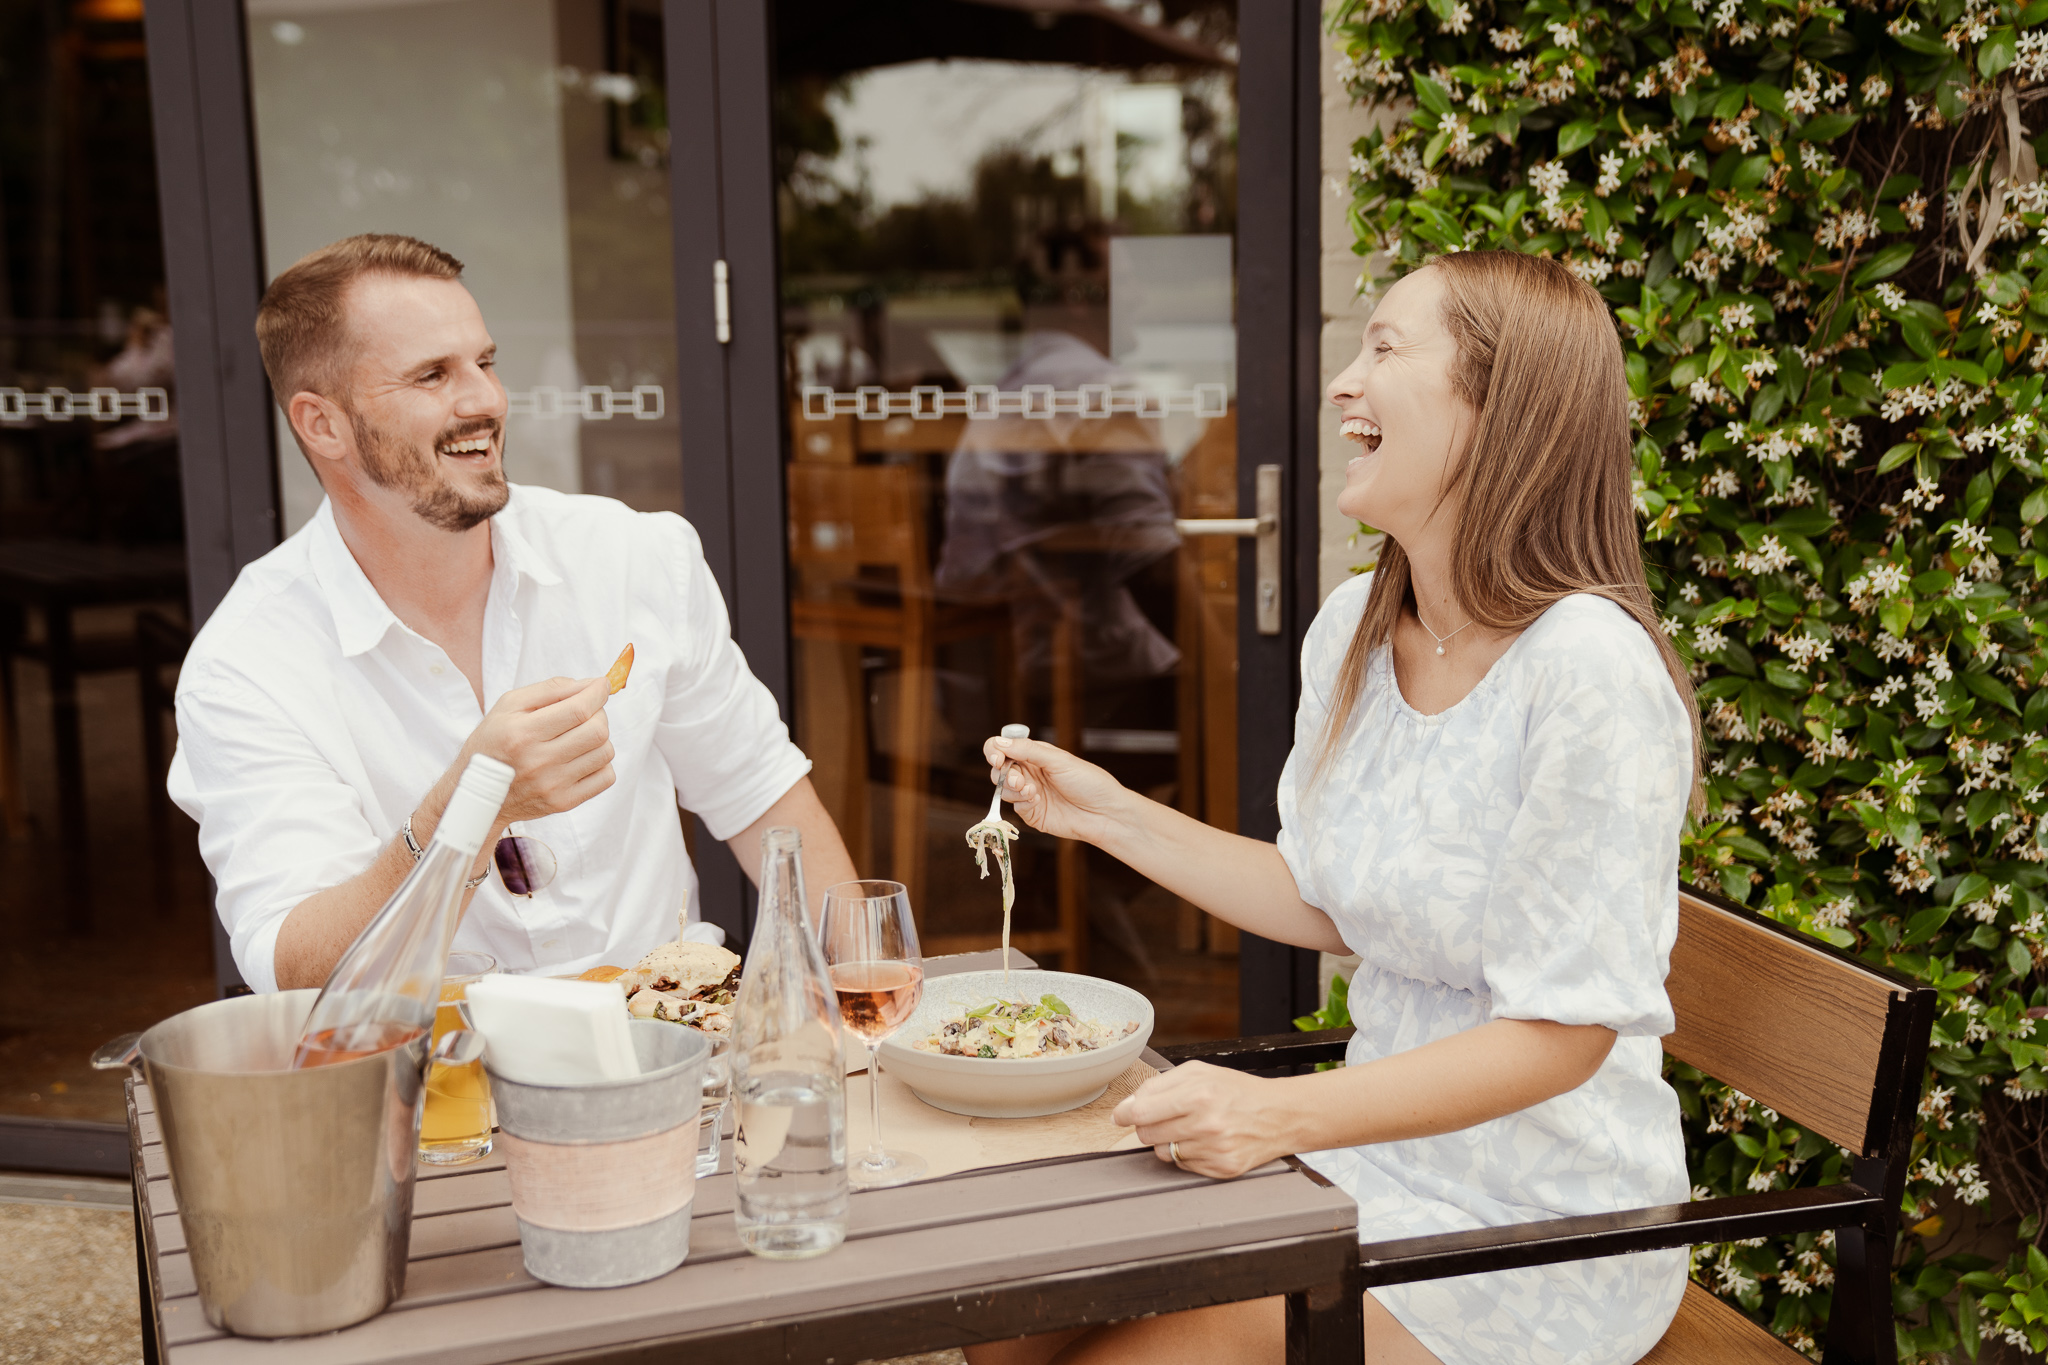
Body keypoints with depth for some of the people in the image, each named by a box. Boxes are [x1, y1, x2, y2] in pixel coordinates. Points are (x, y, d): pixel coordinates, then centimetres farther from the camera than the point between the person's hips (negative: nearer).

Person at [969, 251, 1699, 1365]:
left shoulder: (1588, 667, -23)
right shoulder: (1351, 629, 2)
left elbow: (1562, 1031, -22)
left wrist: (1283, 1114, -31)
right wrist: (1110, 815, 5)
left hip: (1536, 1234, -7)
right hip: (1379, 1146, 7)